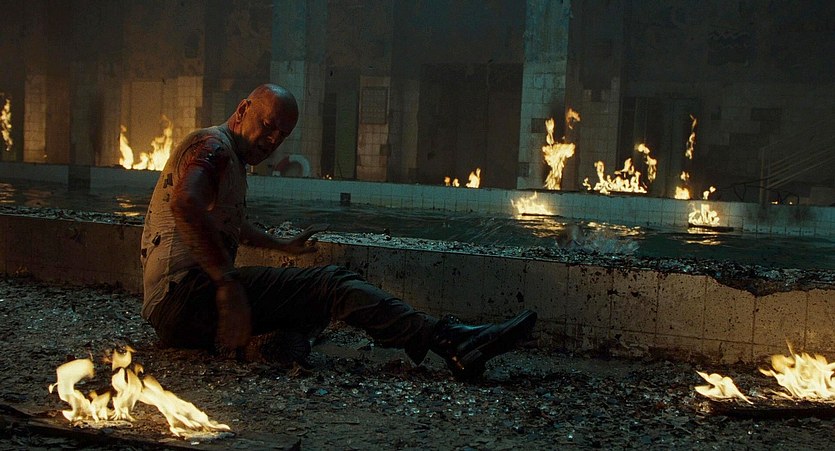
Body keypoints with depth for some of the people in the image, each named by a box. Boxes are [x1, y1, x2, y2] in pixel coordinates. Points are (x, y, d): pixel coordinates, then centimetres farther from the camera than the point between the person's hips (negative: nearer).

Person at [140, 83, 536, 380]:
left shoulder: (234, 163, 25)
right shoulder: (212, 145, -7)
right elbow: (184, 203, -29)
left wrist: (283, 246, 50)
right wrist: (228, 285, -30)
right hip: (181, 293, -11)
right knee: (331, 285, -19)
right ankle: (452, 341, -23)